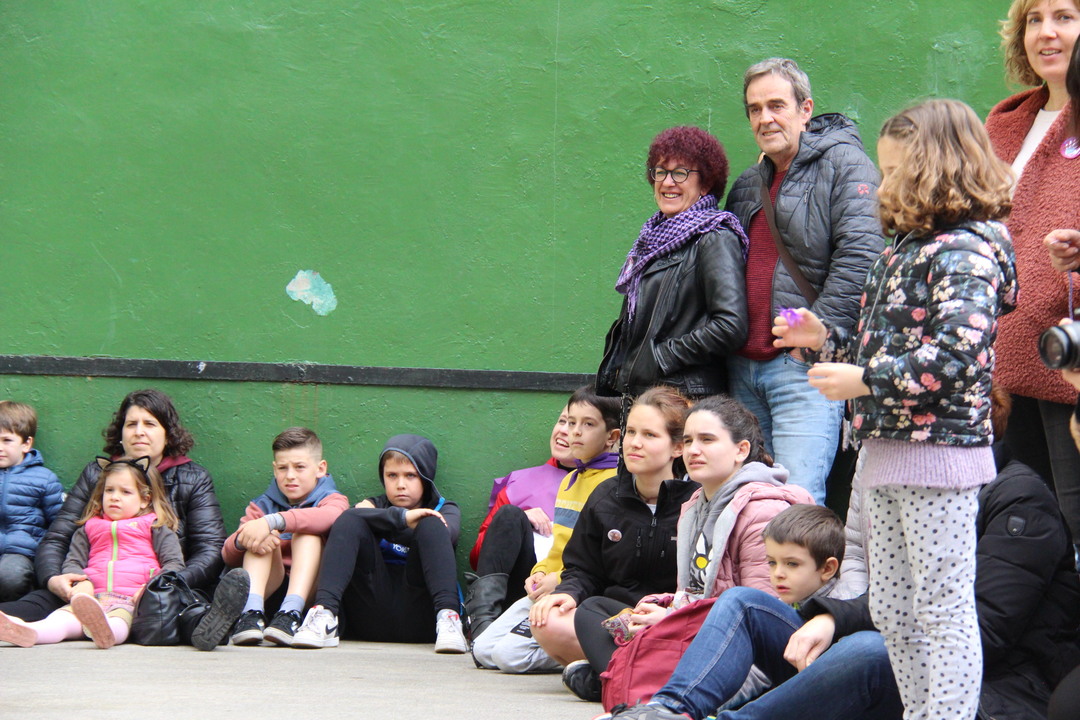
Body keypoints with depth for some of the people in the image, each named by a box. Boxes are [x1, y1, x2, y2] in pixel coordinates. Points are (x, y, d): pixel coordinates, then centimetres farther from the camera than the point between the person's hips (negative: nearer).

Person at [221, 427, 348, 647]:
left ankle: (291, 612, -43)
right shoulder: (263, 505, 18)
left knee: (307, 532, -21)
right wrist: (241, 540, -25)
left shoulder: (332, 499, 9)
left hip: (311, 592, -2)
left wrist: (271, 521, -36)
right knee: (262, 539, -18)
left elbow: (330, 517, -21)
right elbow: (228, 556, 2)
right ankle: (252, 610, -43)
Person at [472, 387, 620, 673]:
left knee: (510, 653, -22)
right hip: (548, 588, 9)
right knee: (482, 650, 2)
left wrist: (559, 580, -20)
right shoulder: (569, 480, 18)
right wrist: (540, 574, 6)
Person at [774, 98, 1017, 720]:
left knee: (945, 611, -4)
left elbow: (956, 354, -25)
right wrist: (826, 339, 12)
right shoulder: (909, 248, 15)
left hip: (939, 455, -10)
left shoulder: (964, 251, -14)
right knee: (892, 610, 14)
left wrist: (864, 379, -20)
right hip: (889, 451, 10)